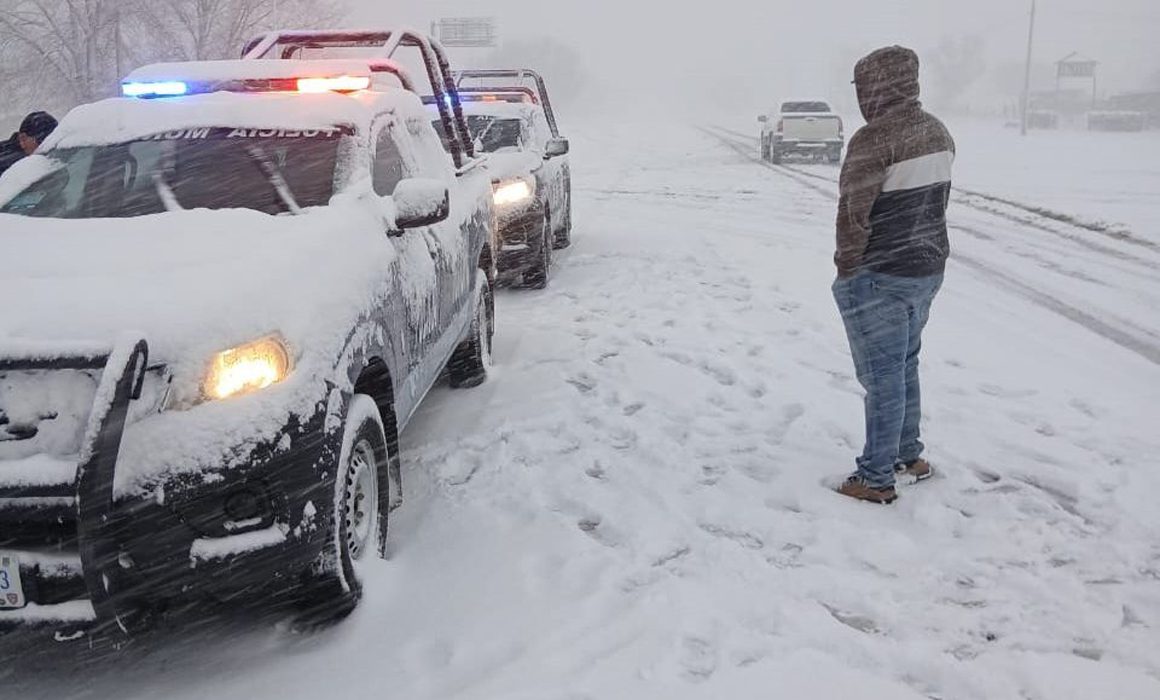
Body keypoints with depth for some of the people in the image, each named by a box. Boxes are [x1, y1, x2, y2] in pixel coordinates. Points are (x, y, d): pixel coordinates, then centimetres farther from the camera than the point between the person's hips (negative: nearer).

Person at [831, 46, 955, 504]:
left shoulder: (874, 138, -19)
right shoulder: (938, 132, 7)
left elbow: (853, 213, -18)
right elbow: (936, 200, 13)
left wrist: (847, 267, -7)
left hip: (880, 278, -8)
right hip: (928, 269, 8)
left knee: (882, 376, 0)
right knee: (905, 367, 21)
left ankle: (877, 479, 10)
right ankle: (909, 457, 32)